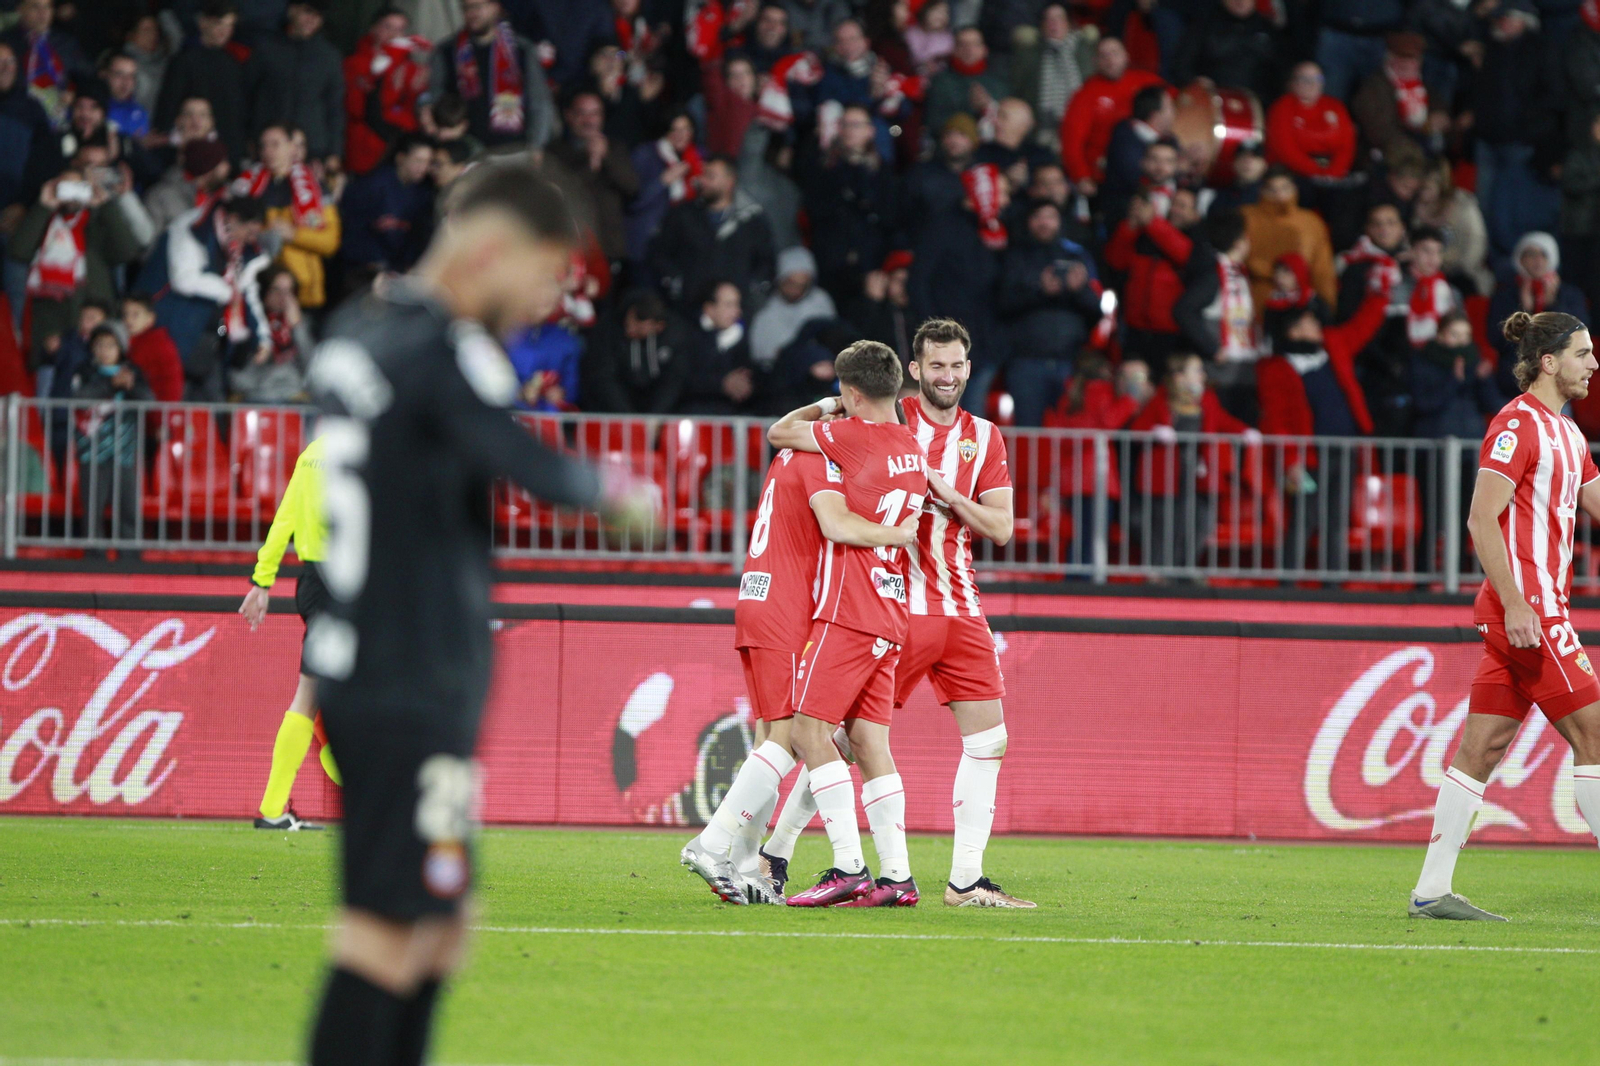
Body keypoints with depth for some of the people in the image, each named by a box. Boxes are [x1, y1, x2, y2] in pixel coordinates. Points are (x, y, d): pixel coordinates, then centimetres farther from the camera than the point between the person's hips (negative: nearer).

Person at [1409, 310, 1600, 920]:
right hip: (1527, 607, -9)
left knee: (1481, 748, 6)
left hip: (1535, 611, 9)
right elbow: (1481, 520, -17)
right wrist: (1513, 602, -23)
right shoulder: (1517, 424, -11)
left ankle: (1432, 891, 4)